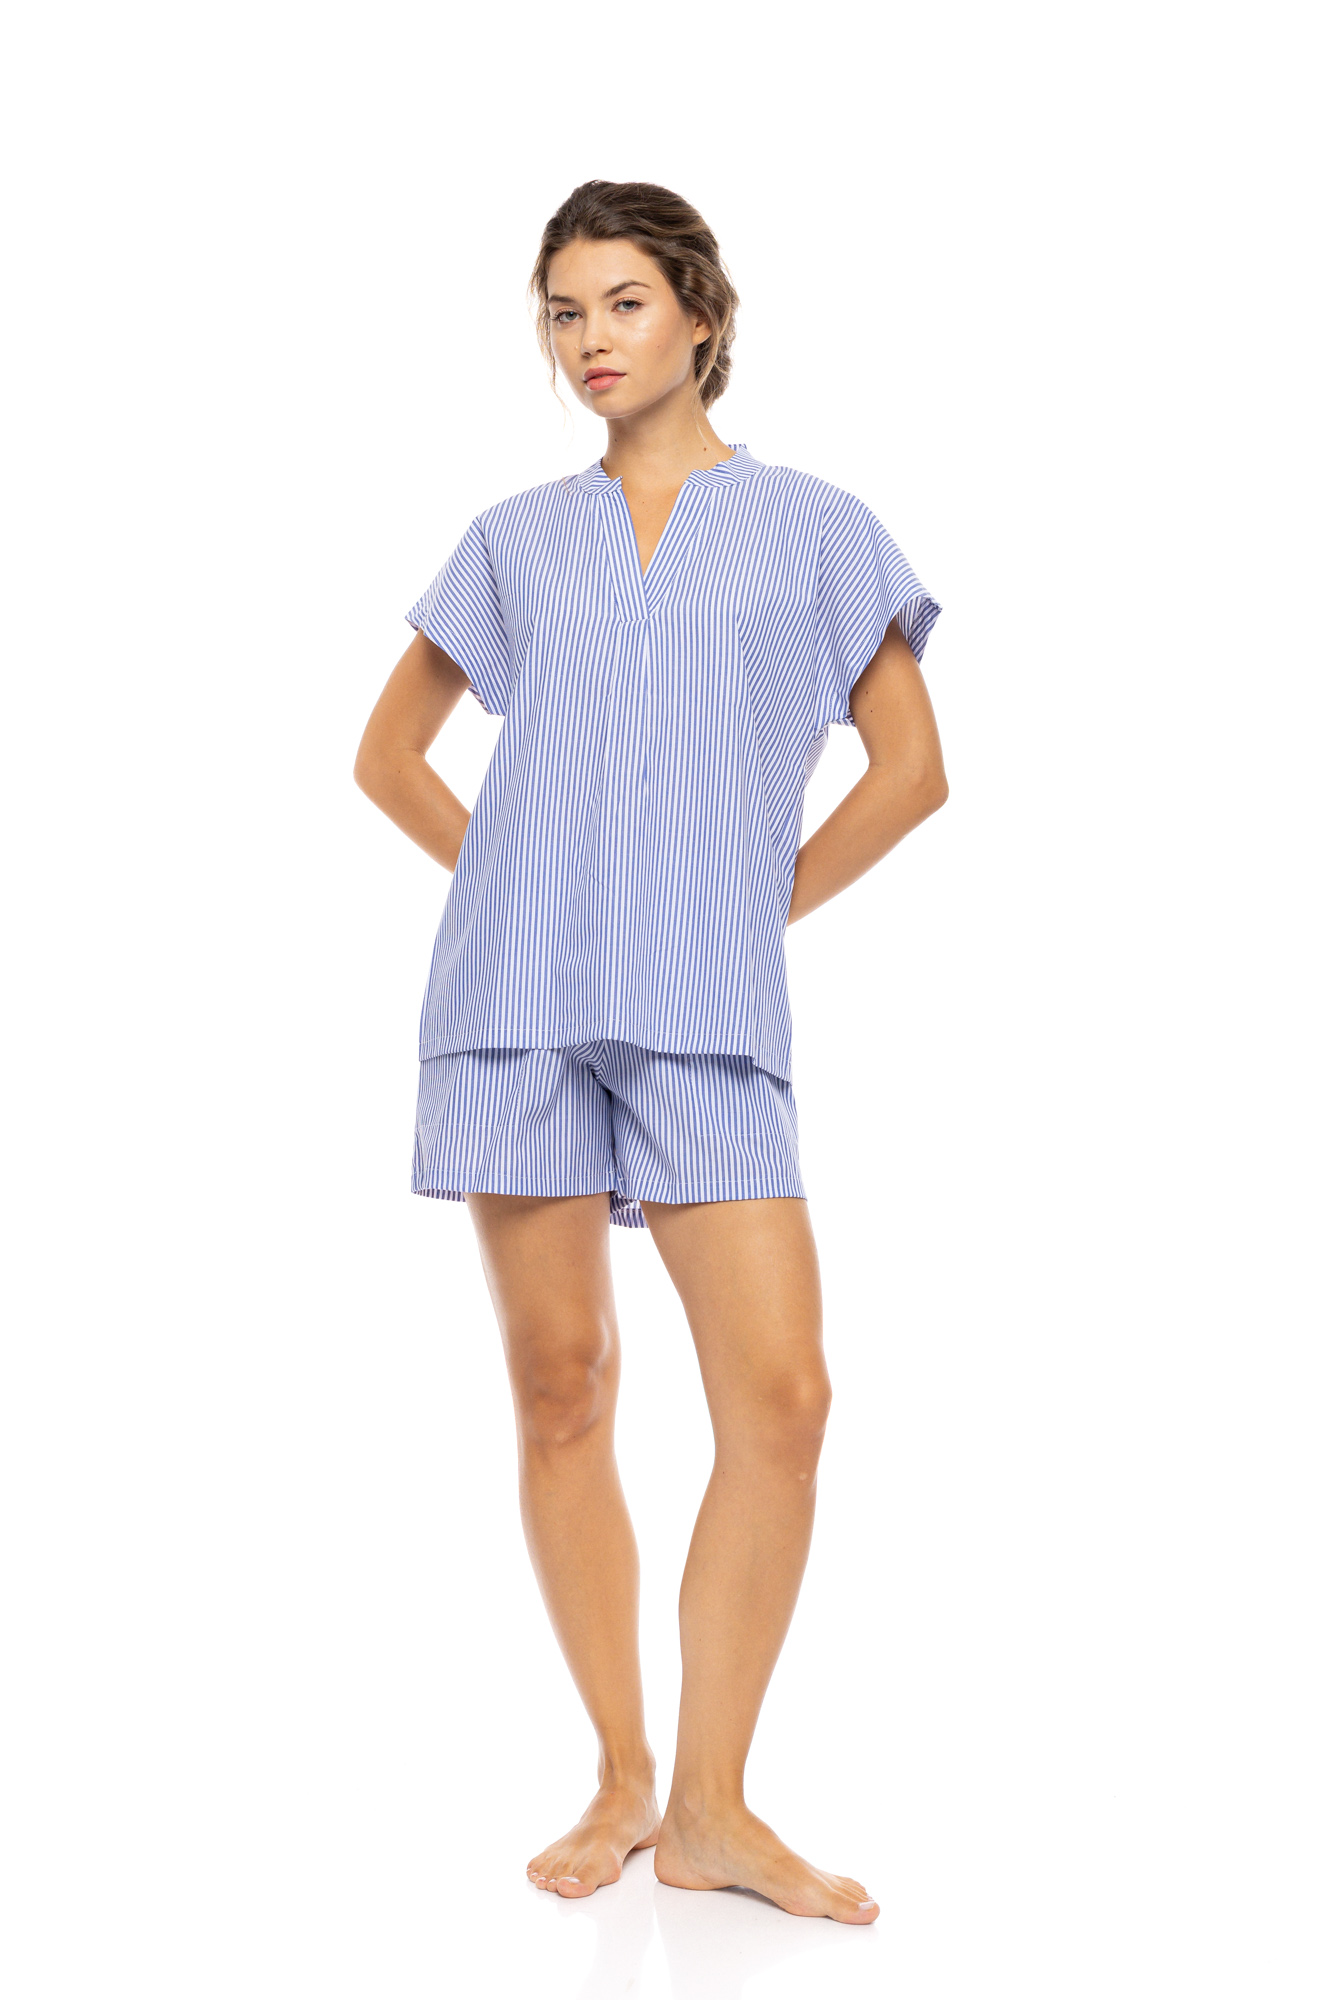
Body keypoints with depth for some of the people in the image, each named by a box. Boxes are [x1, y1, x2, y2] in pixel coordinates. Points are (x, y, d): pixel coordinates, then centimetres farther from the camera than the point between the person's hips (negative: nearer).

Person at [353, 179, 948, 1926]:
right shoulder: (517, 538, 14)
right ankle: (621, 1781, 16)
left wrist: (769, 907, 5)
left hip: (709, 1010, -1)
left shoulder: (811, 525, 10)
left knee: (780, 1393, -9)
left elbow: (910, 769, 11)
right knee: (561, 1386, 3)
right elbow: (390, 753, 21)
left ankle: (712, 1808, 5)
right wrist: (519, 878, 9)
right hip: (520, 997, 2)